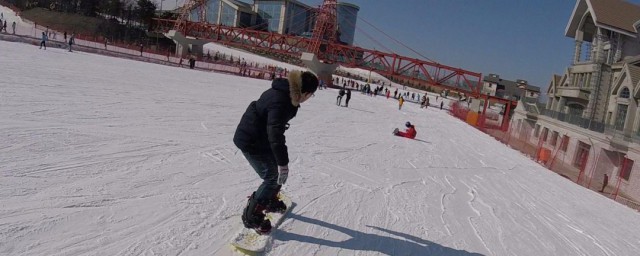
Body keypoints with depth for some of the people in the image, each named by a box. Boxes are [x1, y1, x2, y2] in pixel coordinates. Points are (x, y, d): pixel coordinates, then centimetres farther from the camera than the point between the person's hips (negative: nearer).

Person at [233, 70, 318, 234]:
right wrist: (282, 162, -33)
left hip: (261, 138, 10)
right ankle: (251, 216, 7)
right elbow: (275, 133, -35)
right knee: (274, 178, -6)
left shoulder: (286, 93, 0)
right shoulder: (280, 102, -32)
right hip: (251, 142, -10)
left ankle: (270, 201, 40)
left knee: (276, 172, 19)